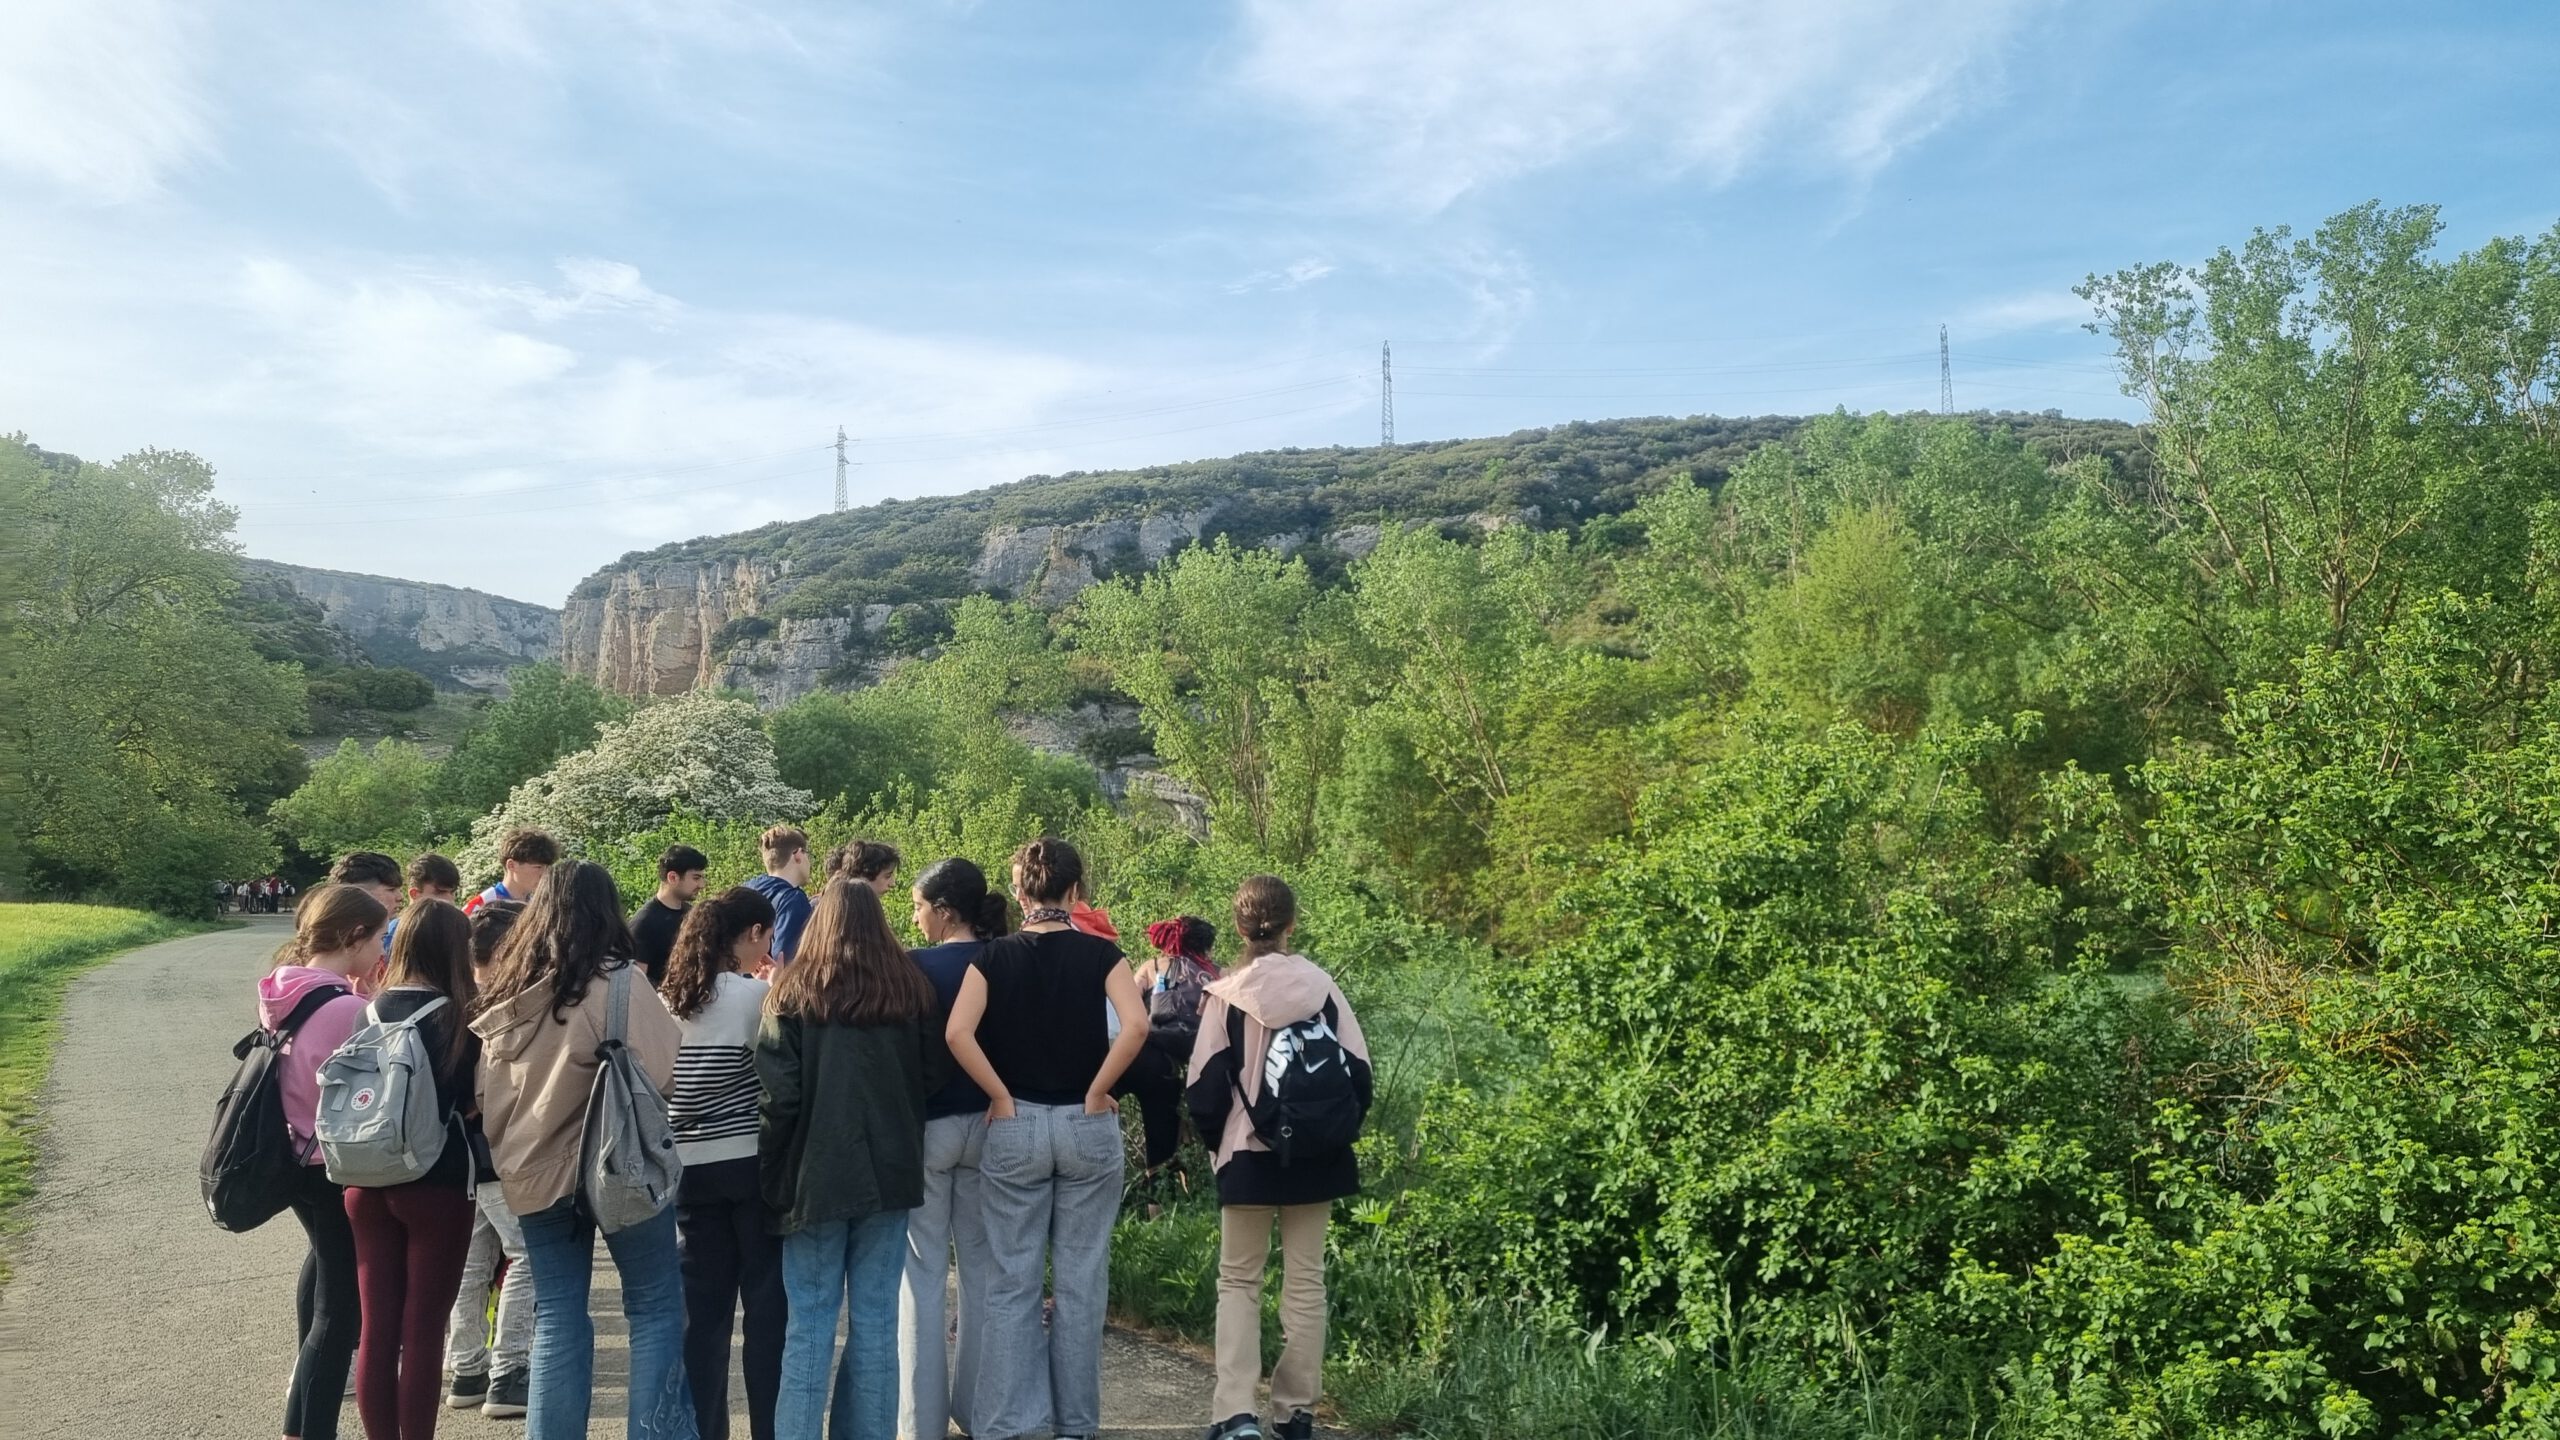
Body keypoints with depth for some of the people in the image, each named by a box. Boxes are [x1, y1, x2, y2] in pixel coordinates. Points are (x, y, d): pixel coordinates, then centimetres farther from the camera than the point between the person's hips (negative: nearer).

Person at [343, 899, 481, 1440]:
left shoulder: (371, 1010, 2)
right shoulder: (459, 1017, -13)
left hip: (369, 1183, 5)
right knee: (422, 1333, 3)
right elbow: (472, 1104, -10)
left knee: (377, 1329, 12)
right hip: (437, 1186, -5)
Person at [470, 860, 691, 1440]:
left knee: (557, 1316, 13)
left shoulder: (509, 990, 3)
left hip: (534, 1168, 5)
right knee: (655, 1306, 6)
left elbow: (486, 1091, 10)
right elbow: (666, 1071, -18)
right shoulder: (618, 984, -14)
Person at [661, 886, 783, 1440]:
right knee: (767, 1302, 4)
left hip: (691, 1167, 5)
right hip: (753, 1162, -5)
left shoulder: (665, 1000, 6)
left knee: (702, 1307, 11)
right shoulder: (756, 995, -10)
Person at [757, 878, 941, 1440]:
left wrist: (771, 1170, 1)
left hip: (817, 1172, -2)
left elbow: (779, 1093, -9)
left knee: (810, 1325, 5)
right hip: (890, 1170, 2)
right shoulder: (909, 987, 2)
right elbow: (932, 1076, 6)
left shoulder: (796, 991, -5)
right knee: (876, 1320, 8)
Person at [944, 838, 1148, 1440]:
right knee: (1080, 1283, 9)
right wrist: (1097, 1093, -9)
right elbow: (1136, 1025, -19)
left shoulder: (994, 957, -2)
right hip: (1087, 1127, 0)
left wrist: (1000, 1096, -7)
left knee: (1012, 1283, 8)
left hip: (1015, 1128, 0)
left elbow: (958, 1034, -16)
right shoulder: (1100, 954, -4)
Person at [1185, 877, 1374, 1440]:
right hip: (1315, 1155, 2)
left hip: (1249, 1155, -2)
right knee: (1305, 1280, 12)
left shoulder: (1227, 994, -9)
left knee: (1238, 1280, 9)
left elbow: (1206, 1085, -4)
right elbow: (1357, 1069, 1)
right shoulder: (1322, 986, -4)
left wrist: (1214, 1138, 13)